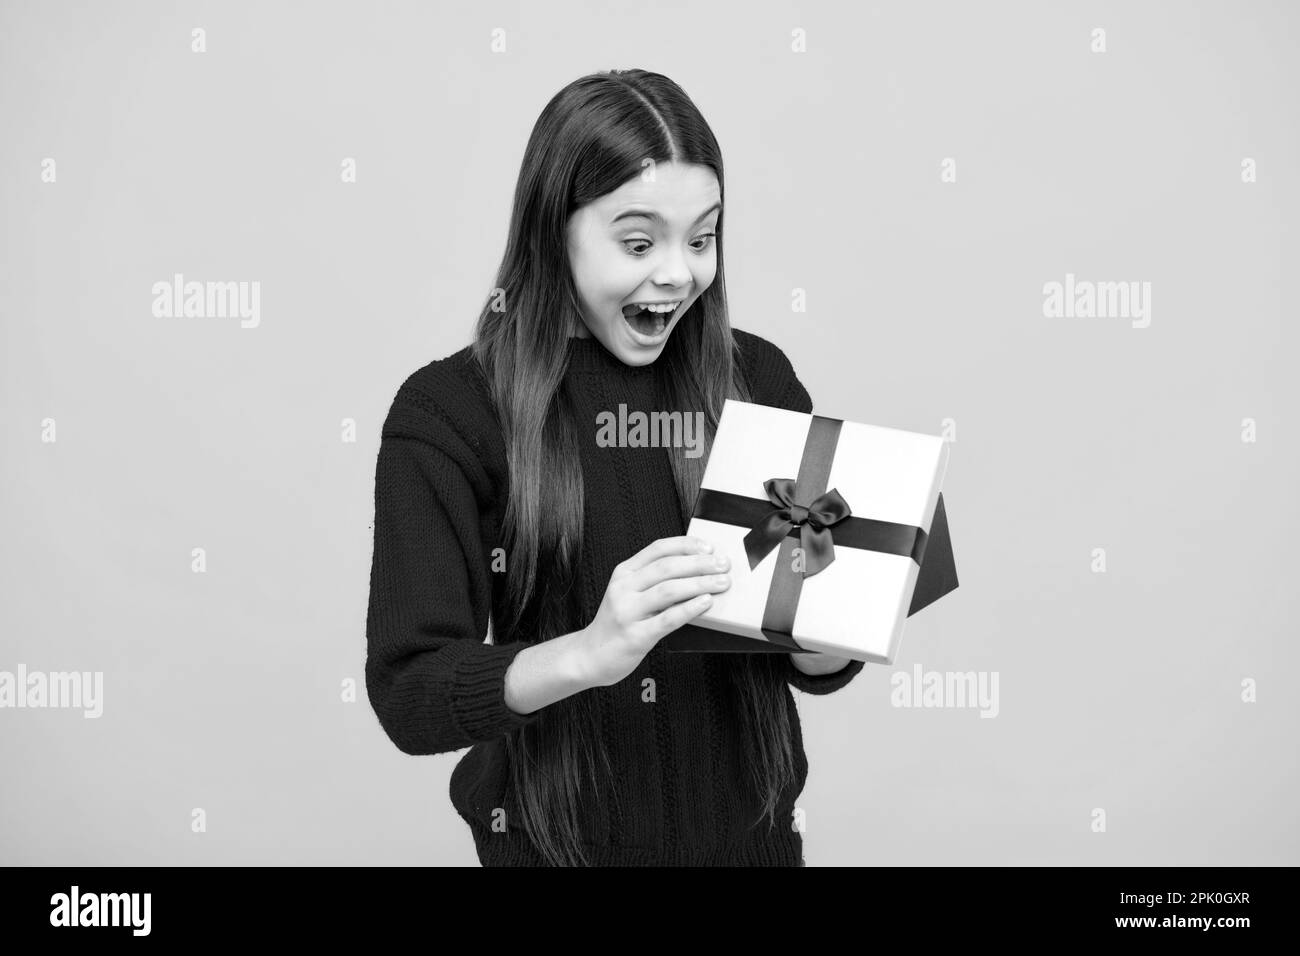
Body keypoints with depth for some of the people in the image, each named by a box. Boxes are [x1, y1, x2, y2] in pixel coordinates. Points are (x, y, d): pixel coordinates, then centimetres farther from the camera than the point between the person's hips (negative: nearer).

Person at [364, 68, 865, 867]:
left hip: (748, 831, 3)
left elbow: (818, 664, -1)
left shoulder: (757, 379, -5)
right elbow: (408, 694, -18)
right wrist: (588, 654, -34)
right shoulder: (448, 414, -13)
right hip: (555, 839, -2)